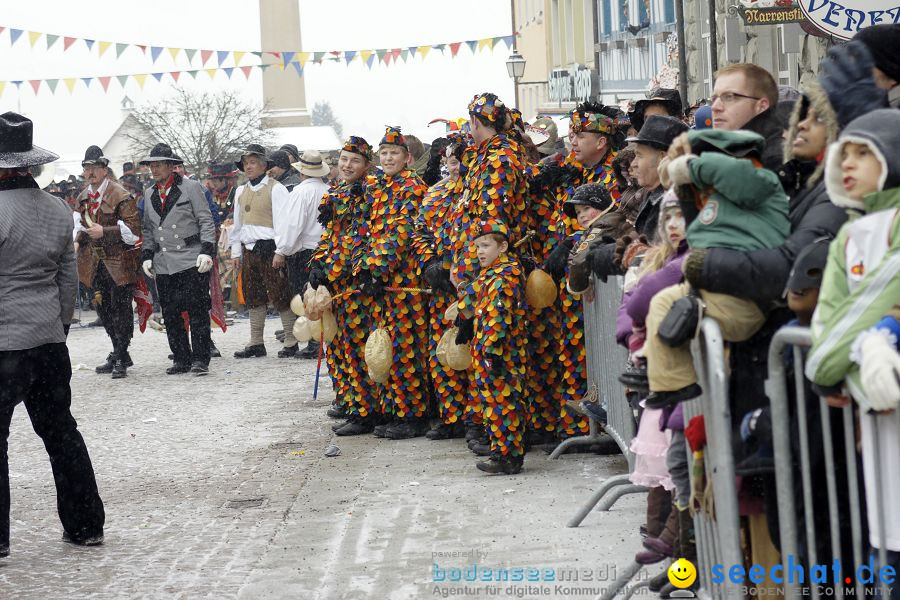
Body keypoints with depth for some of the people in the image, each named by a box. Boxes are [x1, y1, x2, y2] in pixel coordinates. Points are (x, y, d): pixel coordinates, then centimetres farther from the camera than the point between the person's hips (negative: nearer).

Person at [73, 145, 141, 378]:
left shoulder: (121, 196, -11)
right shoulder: (83, 197, 12)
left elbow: (133, 229, -16)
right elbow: (78, 224, 24)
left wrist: (104, 232, -23)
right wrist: (81, 234, 2)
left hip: (119, 261, -7)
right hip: (96, 263, 7)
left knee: (120, 309, -6)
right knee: (103, 309, 12)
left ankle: (121, 360, 1)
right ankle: (119, 354, 25)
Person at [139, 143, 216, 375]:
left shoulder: (191, 187, 1)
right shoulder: (149, 194, 16)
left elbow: (206, 221, -1)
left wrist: (206, 251, -11)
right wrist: (147, 256, 9)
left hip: (191, 261, -5)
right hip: (163, 265, 5)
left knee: (197, 312, -6)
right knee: (170, 315, 4)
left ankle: (200, 359, -1)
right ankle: (181, 359, 12)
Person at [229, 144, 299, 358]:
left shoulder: (275, 189, -5)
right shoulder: (241, 191, 16)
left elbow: (283, 222, -10)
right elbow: (237, 224, 20)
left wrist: (280, 252, -16)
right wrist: (236, 252, 15)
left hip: (270, 249, -7)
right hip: (249, 250, 7)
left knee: (280, 296, -5)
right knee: (253, 298, 11)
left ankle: (291, 342, 0)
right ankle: (256, 343, 18)